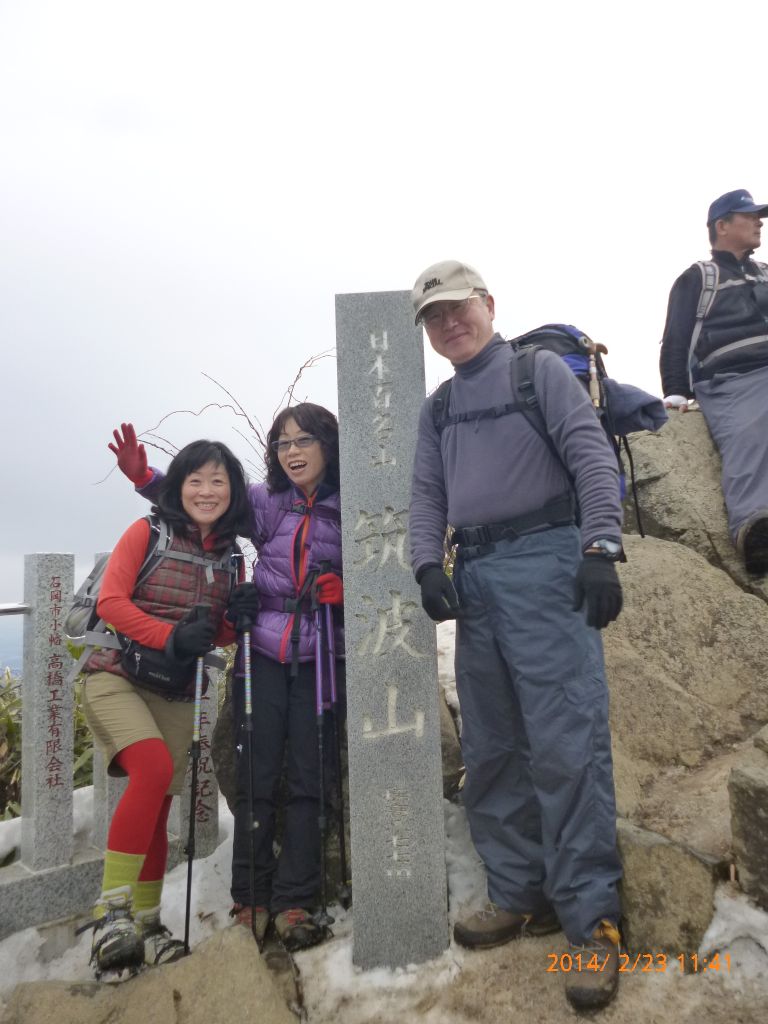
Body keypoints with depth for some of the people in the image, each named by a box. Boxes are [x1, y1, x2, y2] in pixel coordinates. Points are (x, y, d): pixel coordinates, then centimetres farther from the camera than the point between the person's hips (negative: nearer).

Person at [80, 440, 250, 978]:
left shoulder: (231, 557, 5)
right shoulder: (148, 531, -7)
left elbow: (222, 635, 9)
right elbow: (109, 601, -13)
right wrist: (170, 636, -25)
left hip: (177, 695, 4)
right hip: (117, 677, -4)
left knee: (158, 808, 8)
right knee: (154, 770, -27)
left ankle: (146, 922, 25)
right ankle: (111, 912, -13)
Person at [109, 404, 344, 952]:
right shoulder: (264, 501, 1)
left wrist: (346, 590, -12)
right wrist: (144, 476, -4)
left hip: (319, 661, 0)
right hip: (263, 655, 1)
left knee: (307, 780, 4)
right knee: (257, 778, 6)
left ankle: (294, 903, 16)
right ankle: (250, 897, 22)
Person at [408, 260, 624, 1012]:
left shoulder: (541, 371, 6)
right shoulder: (435, 410, 20)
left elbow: (592, 457, -5)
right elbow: (426, 495, 13)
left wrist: (600, 548, -17)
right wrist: (427, 564, -4)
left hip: (544, 562, -5)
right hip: (473, 578, 6)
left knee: (566, 744, -10)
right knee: (490, 750, 8)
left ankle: (592, 918, 3)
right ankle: (521, 896, 22)